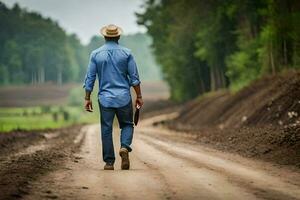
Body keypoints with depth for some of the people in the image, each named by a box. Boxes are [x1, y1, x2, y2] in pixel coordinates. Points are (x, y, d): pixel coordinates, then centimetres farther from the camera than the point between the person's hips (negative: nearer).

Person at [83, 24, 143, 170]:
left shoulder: (96, 54, 1)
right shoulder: (126, 53, 0)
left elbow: (90, 78, 2)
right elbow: (134, 77, 0)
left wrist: (87, 98, 7)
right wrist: (139, 96, 7)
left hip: (105, 99, 0)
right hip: (124, 98, 0)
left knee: (106, 130, 6)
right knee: (127, 125, 14)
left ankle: (109, 162, 6)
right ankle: (124, 147, -13)